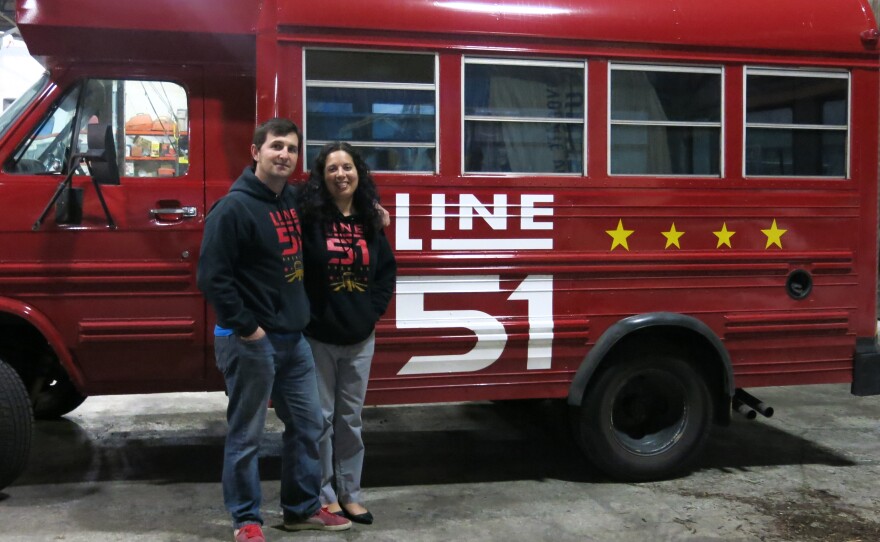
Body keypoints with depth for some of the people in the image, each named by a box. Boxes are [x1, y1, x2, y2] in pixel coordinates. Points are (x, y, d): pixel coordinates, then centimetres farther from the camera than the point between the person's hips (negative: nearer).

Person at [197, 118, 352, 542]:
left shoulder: (293, 200, 9)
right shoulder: (234, 207, -16)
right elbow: (211, 276, -19)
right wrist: (246, 327, -18)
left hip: (293, 338, 8)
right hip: (250, 342, -8)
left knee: (307, 424, 15)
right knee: (246, 435, 4)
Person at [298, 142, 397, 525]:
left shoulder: (370, 221, 6)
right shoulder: (308, 217, -8)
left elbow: (387, 270, 10)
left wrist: (373, 312, -1)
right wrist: (309, 316, -13)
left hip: (360, 339, 4)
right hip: (318, 338, -4)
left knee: (351, 418, 14)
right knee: (321, 418, 5)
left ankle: (350, 494, 25)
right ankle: (324, 496, 19)